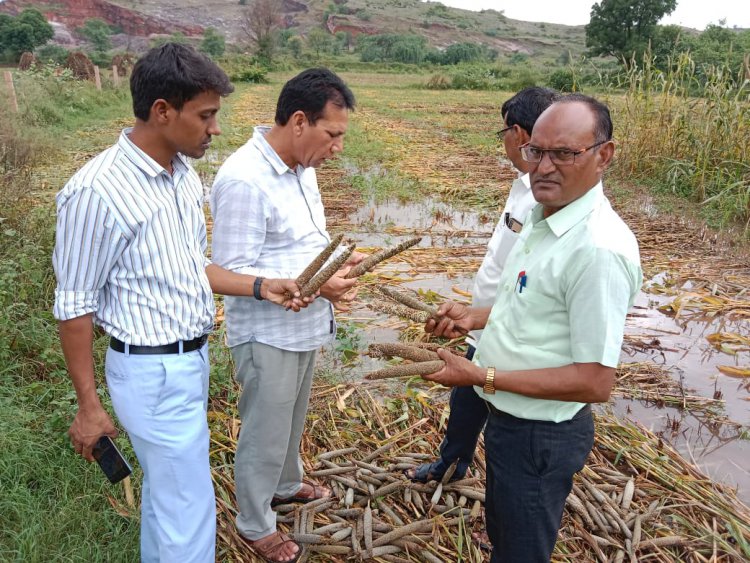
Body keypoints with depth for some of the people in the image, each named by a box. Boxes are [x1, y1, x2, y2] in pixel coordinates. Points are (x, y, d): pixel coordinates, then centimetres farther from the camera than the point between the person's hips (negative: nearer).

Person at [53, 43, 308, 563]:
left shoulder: (185, 175, 2)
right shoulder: (98, 191, -22)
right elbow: (75, 306, -15)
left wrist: (259, 287, -1)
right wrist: (89, 405, -9)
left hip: (193, 359, 8)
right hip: (154, 372, -8)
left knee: (164, 490, 24)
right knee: (190, 509, 5)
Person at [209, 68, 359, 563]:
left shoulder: (302, 166, 3)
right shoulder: (244, 180, -26)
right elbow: (231, 274, -25)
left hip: (305, 327, 9)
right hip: (268, 336, -8)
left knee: (292, 418, 28)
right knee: (265, 434, 11)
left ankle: (287, 483, 53)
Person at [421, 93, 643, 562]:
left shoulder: (599, 249, -29)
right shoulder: (545, 218, 2)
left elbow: (594, 382, -28)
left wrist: (481, 377, -27)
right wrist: (476, 317, 3)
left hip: (542, 434, -9)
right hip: (510, 415, 9)